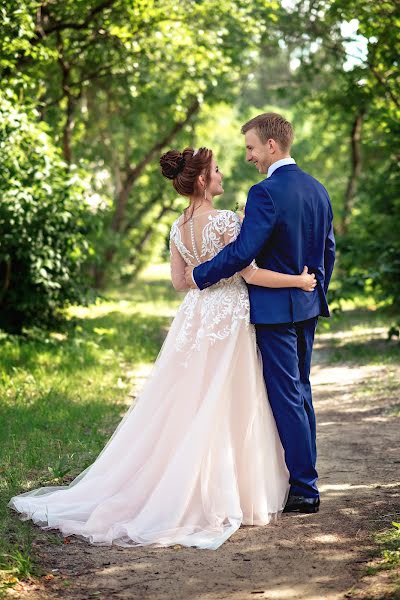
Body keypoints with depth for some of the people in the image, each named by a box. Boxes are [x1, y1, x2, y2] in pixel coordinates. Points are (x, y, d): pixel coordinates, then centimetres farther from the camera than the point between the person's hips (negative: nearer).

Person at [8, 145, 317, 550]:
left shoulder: (178, 227, 6)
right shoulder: (225, 220, -16)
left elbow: (179, 280, 12)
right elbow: (251, 274, -19)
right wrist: (299, 281, -8)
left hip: (194, 317, 7)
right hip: (228, 319, -7)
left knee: (180, 408, 14)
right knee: (224, 411, 2)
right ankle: (220, 498, 9)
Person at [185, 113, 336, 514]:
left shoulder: (265, 193, -19)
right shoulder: (318, 190, 9)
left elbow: (243, 251, -23)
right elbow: (328, 251, 15)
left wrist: (200, 275, -10)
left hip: (275, 309, -9)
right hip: (308, 307, 9)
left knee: (285, 398, -2)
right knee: (300, 392, 17)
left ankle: (305, 491, 3)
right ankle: (305, 477, 26)